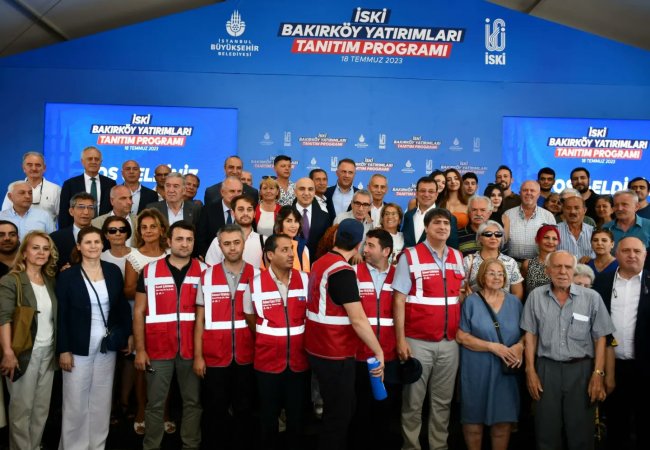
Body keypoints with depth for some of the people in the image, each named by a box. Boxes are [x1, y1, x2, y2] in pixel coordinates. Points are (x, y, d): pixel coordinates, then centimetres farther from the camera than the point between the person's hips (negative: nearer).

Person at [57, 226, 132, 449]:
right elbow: (61, 316, -6)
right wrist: (63, 350, -10)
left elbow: (122, 306, 9)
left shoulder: (113, 271, 2)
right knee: (76, 400, 3)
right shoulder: (67, 276, -6)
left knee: (102, 399, 11)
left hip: (107, 345, 3)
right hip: (78, 347, -3)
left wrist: (128, 335, 6)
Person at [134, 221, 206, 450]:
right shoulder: (149, 271, 0)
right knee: (155, 404, 10)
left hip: (192, 349, 1)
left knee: (193, 402, 11)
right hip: (158, 350, 0)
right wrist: (140, 349, -3)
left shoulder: (204, 271, 1)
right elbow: (139, 312, 3)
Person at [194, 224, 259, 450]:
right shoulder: (207, 276, -1)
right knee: (215, 412, 12)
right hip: (214, 357, 0)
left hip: (247, 357, 0)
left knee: (244, 410, 13)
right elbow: (200, 319, 2)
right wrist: (198, 355, -2)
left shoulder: (257, 276, -1)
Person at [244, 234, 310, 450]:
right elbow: (250, 319, 8)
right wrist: (267, 338, 9)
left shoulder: (305, 279, -4)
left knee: (296, 414, 15)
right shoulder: (255, 284, -8)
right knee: (269, 415, 15)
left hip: (299, 360, 1)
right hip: (268, 361, -1)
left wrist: (302, 340, 4)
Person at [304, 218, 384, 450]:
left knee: (340, 409, 22)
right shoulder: (342, 271, -21)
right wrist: (379, 352, -13)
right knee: (339, 415, 7)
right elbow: (358, 320, -22)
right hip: (335, 355, -9)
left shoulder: (320, 263, 6)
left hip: (318, 349, 9)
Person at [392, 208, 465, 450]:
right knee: (413, 401, 7)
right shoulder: (410, 256, -7)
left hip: (450, 342, 4)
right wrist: (400, 339, -13)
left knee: (443, 400, 14)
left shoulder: (458, 258, 8)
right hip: (418, 341, -4)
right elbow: (399, 299, -8)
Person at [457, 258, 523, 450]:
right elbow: (461, 336, -7)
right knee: (474, 417, 6)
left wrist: (520, 346, -11)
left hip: (506, 370, 3)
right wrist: (493, 347, -16)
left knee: (504, 419, 6)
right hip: (477, 370, -3)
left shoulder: (514, 302, 8)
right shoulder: (471, 301, -2)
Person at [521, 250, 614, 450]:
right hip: (546, 368, 1)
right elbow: (530, 335, 4)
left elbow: (600, 338, -1)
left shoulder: (592, 297, -3)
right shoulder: (536, 296, 1)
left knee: (581, 432, 10)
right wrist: (530, 371, 1)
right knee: (546, 432, 12)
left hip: (581, 369, -1)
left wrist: (598, 374, -6)